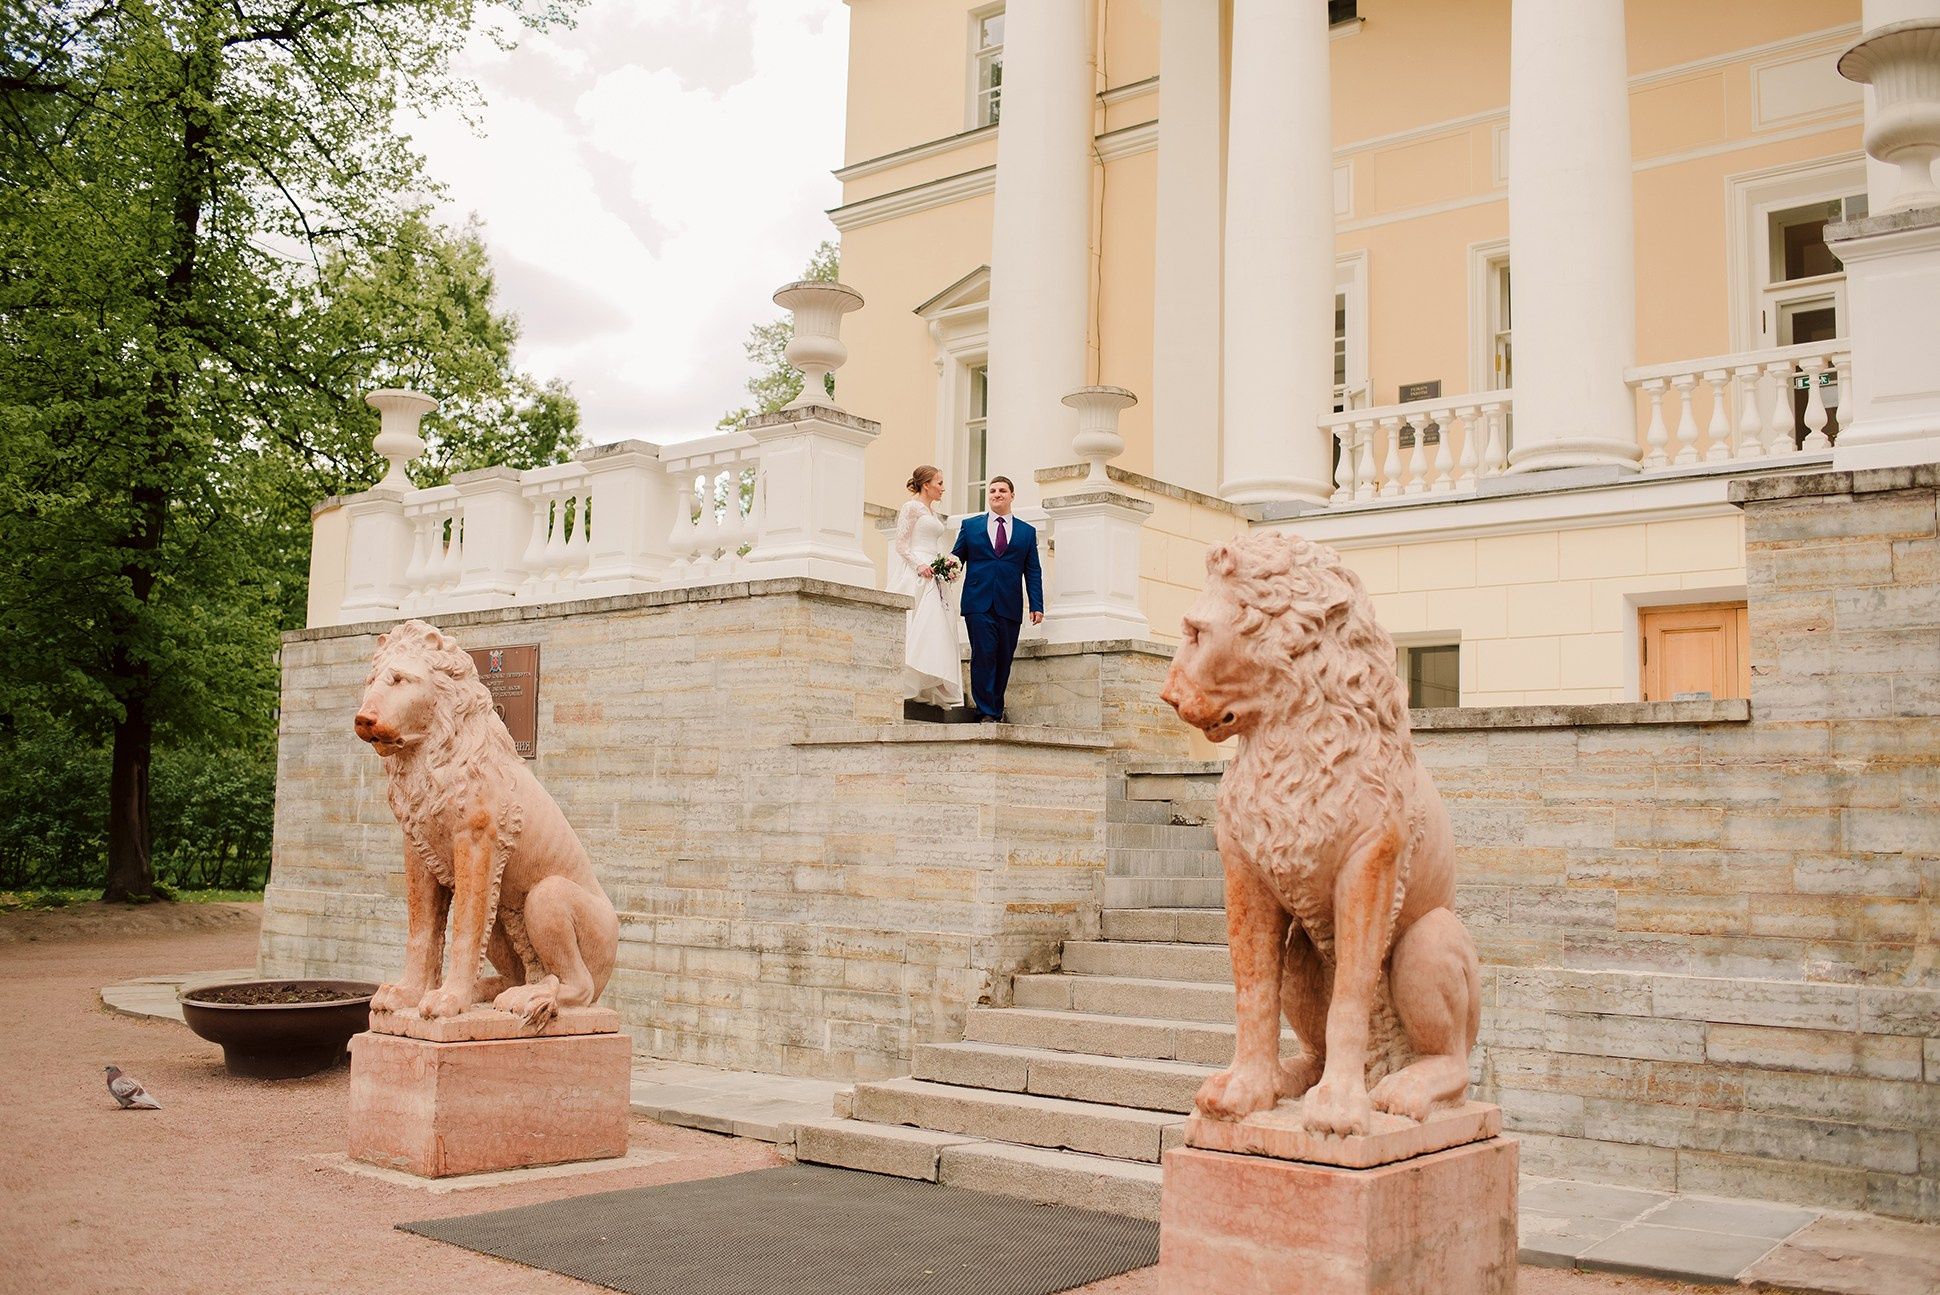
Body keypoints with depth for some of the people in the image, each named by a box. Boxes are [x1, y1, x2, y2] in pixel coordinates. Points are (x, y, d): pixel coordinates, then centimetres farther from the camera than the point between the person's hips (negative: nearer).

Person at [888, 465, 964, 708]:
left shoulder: (933, 512, 21)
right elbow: (901, 544, -9)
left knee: (938, 630, 1)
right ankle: (910, 688, -16)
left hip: (934, 576, 9)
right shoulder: (911, 507, -3)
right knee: (919, 627, -15)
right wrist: (919, 565, -20)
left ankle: (934, 690, -1)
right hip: (916, 576, -8)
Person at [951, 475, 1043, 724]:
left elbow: (1033, 572, 11)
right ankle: (986, 713, -8)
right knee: (983, 656, -10)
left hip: (1010, 607, 1)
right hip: (979, 603, -1)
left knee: (1003, 660, 1)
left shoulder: (1027, 531, 15)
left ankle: (996, 713, 9)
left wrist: (1036, 605, 2)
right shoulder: (970, 525, 14)